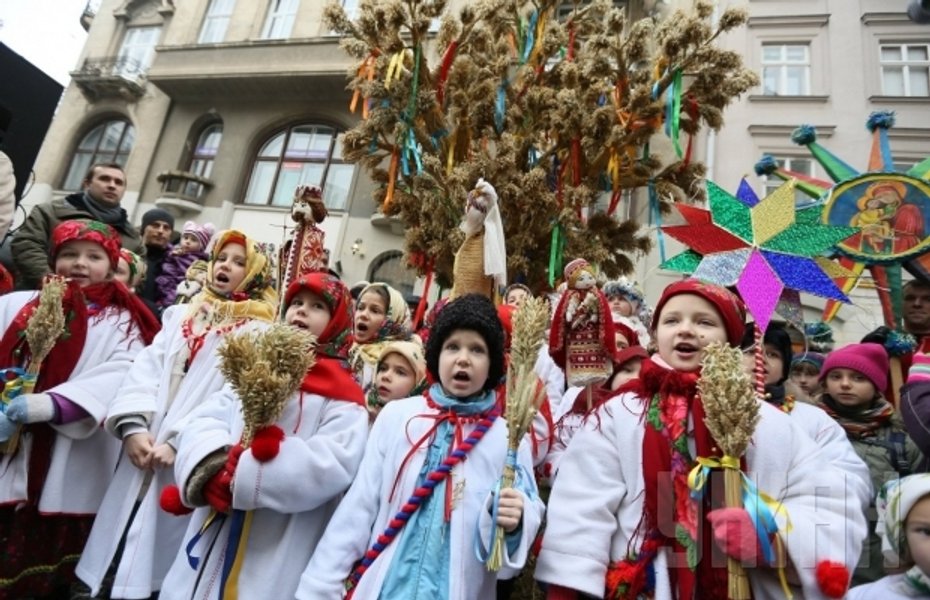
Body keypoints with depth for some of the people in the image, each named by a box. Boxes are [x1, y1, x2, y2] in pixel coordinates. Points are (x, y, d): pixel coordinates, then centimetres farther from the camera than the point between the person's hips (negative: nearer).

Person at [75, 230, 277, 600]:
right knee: (115, 546, 12)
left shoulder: (258, 332, -2)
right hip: (142, 447, 5)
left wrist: (179, 441, -18)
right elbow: (146, 369, 4)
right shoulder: (181, 315, 15)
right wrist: (132, 425, -10)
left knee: (156, 557, 4)